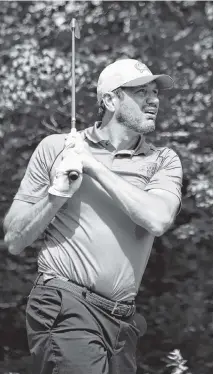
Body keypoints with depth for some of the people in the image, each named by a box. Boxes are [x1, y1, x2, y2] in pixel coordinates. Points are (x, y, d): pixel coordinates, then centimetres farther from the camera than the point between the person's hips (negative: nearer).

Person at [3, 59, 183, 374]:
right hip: (66, 309, -3)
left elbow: (157, 220, -14)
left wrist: (94, 166, -9)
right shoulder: (56, 148, 5)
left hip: (123, 321, 4)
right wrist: (59, 191, -10)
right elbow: (14, 241, 5)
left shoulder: (163, 161, 8)